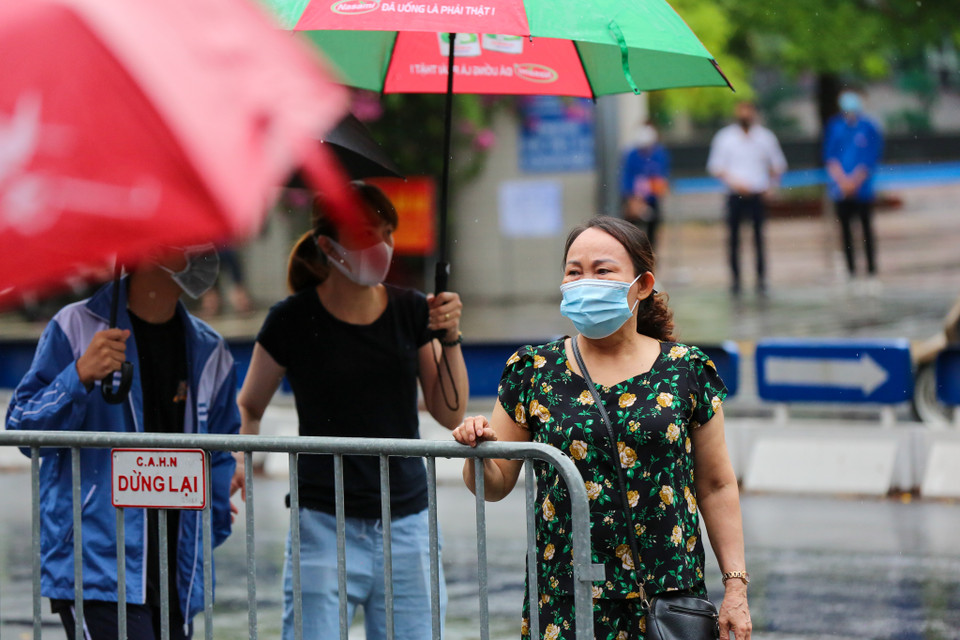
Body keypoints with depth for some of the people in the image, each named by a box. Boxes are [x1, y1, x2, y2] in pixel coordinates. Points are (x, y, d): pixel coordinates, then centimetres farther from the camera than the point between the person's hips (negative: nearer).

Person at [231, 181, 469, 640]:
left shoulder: (411, 312, 5)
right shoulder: (293, 321, -4)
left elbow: (450, 414, 4)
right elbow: (248, 407, 8)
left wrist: (450, 339, -8)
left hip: (407, 522, 4)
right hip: (325, 526, -4)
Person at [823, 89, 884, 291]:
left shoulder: (869, 128, 0)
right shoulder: (834, 127, 7)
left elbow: (870, 160, -3)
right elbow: (830, 155, 4)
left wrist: (854, 181, -10)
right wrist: (843, 180, -7)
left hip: (862, 189, -2)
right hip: (840, 189, 2)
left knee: (867, 228, -3)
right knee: (845, 229, 2)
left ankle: (872, 272, 0)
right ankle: (850, 271, 7)